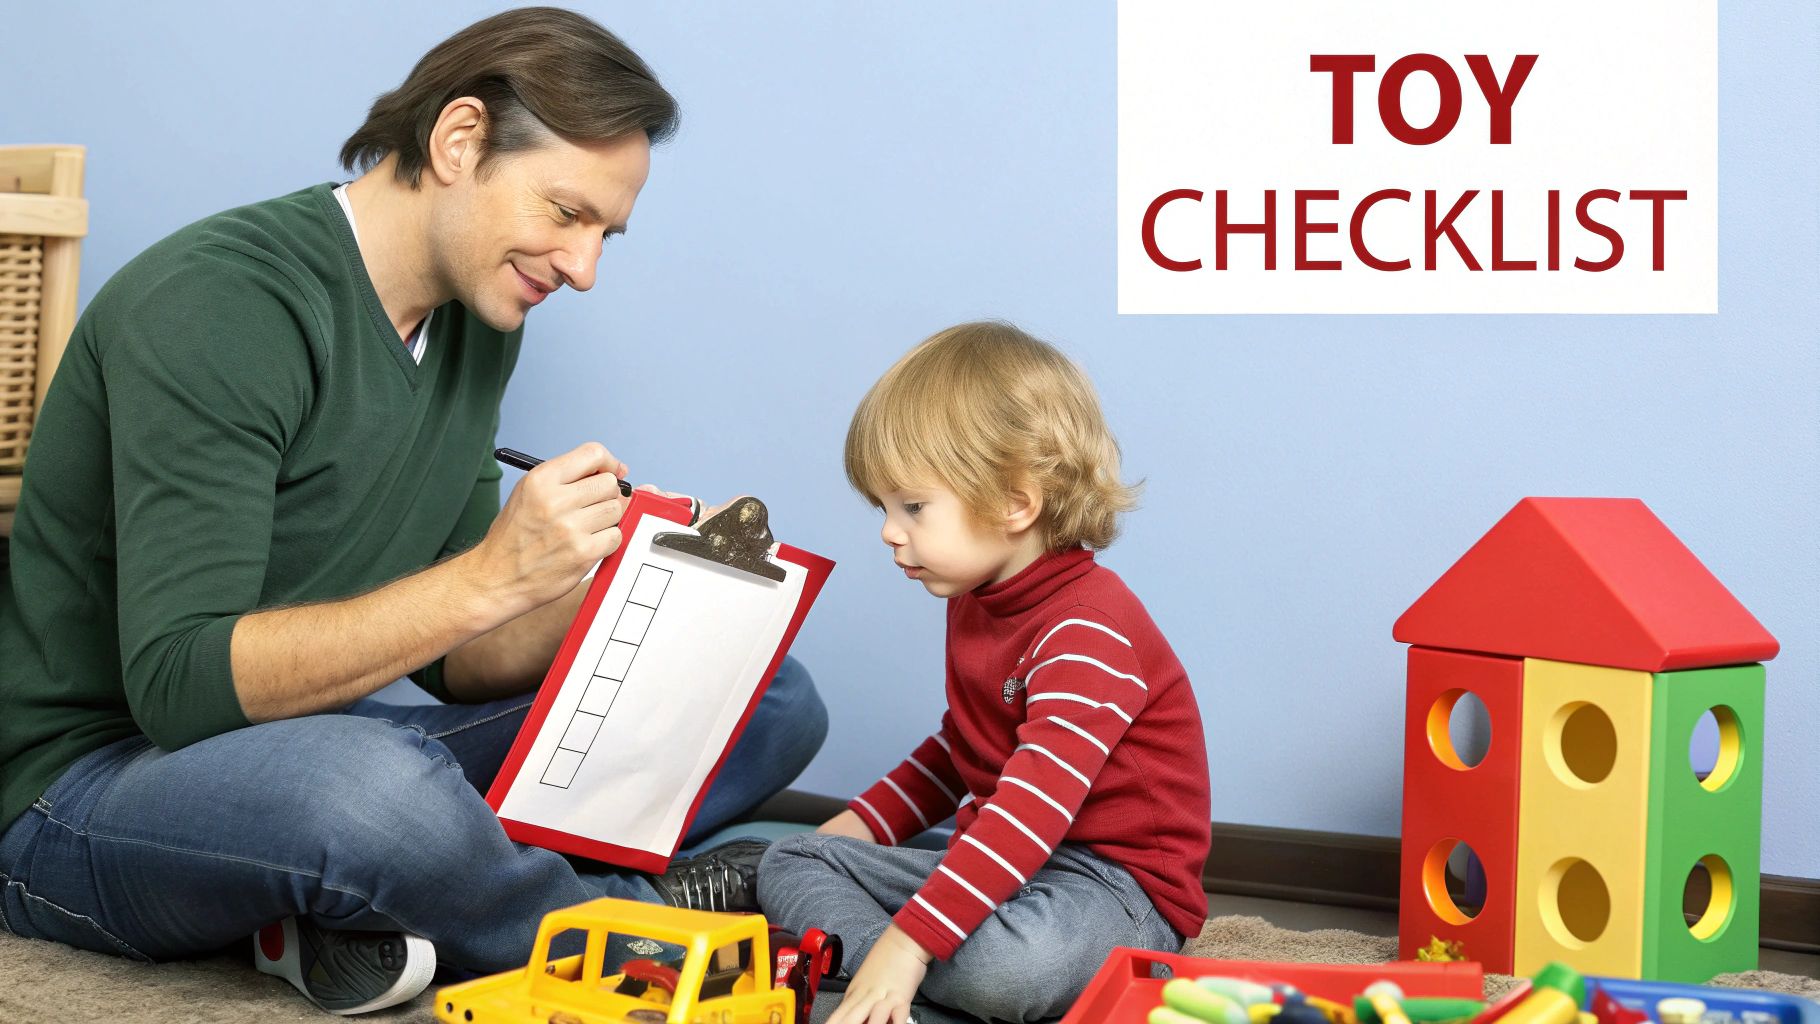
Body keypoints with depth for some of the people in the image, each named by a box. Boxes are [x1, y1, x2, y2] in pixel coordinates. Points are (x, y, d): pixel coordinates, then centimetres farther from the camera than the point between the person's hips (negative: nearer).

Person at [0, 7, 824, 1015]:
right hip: (88, 789, -8)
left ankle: (369, 920, -17)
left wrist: (583, 588, -14)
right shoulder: (218, 301, -20)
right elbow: (180, 684, -28)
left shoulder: (476, 318, 6)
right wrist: (491, 576, -32)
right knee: (371, 785, -43)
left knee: (771, 703, 0)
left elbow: (454, 666, 7)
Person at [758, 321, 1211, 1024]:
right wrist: (863, 821, 15)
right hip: (994, 862, 10)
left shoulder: (1087, 630, -22)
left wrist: (908, 942, -40)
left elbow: (1033, 808, -33)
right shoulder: (975, 602, 10)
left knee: (1005, 963, -41)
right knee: (792, 859, 3)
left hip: (1116, 883, -10)